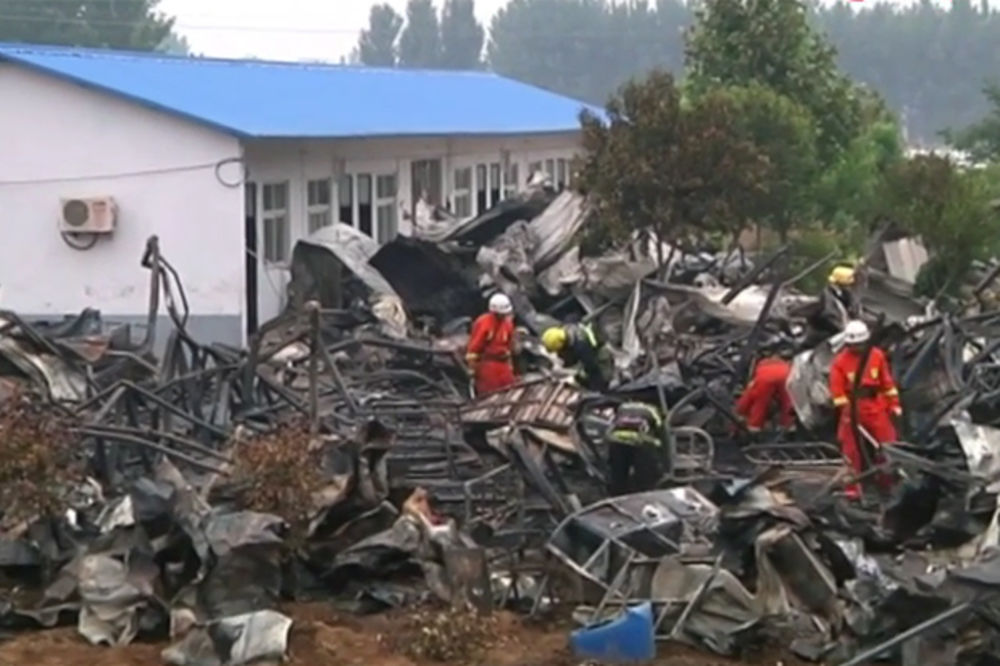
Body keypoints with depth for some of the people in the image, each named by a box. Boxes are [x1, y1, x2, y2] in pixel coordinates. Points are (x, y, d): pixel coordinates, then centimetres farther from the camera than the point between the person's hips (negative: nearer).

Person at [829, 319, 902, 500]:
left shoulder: (877, 356, 0)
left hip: (877, 407, 2)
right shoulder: (840, 361, -8)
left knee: (888, 444, 3)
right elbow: (837, 389, -10)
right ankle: (853, 488, 11)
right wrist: (845, 409, -17)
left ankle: (888, 481, 19)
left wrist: (894, 404, 4)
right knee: (852, 449, 3)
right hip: (853, 408, -2)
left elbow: (887, 381, 5)